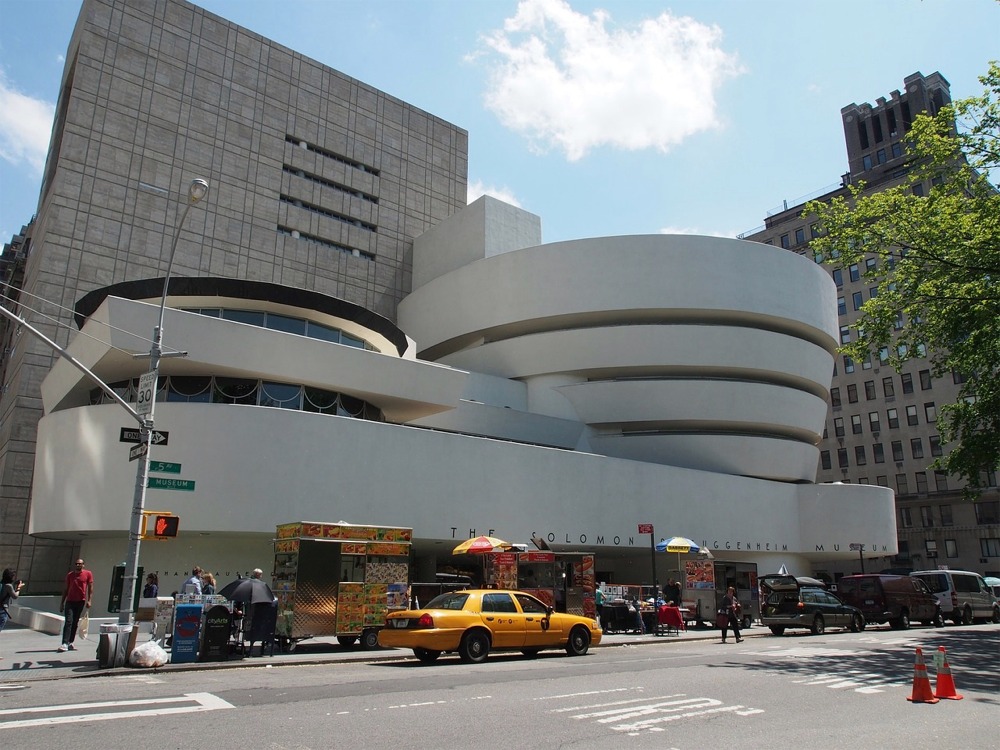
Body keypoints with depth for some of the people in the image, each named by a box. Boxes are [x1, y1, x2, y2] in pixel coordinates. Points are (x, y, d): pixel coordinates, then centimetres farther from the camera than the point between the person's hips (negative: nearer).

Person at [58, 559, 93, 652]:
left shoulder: (88, 574, 2)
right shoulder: (70, 575, 8)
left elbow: (90, 587, 0)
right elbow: (66, 589, 14)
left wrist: (89, 600, -8)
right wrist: (62, 602, 12)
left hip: (81, 601, 0)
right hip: (70, 601, 0)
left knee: (75, 623, 7)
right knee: (68, 622, -11)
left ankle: (70, 643, 14)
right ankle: (64, 644, -16)